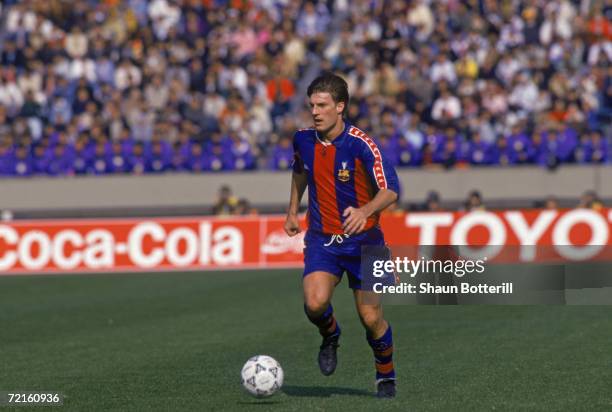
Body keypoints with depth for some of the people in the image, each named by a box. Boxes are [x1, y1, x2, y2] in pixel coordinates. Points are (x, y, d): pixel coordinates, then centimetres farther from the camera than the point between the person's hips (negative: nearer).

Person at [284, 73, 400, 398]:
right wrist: (293, 210, 20)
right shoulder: (303, 140, -2)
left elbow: (390, 190, -20)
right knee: (315, 303, -22)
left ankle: (386, 376, 26)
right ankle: (330, 336, 13)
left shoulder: (362, 145, -18)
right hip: (321, 238, 3)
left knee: (371, 317, 0)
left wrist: (365, 211, -37)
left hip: (362, 239, -3)